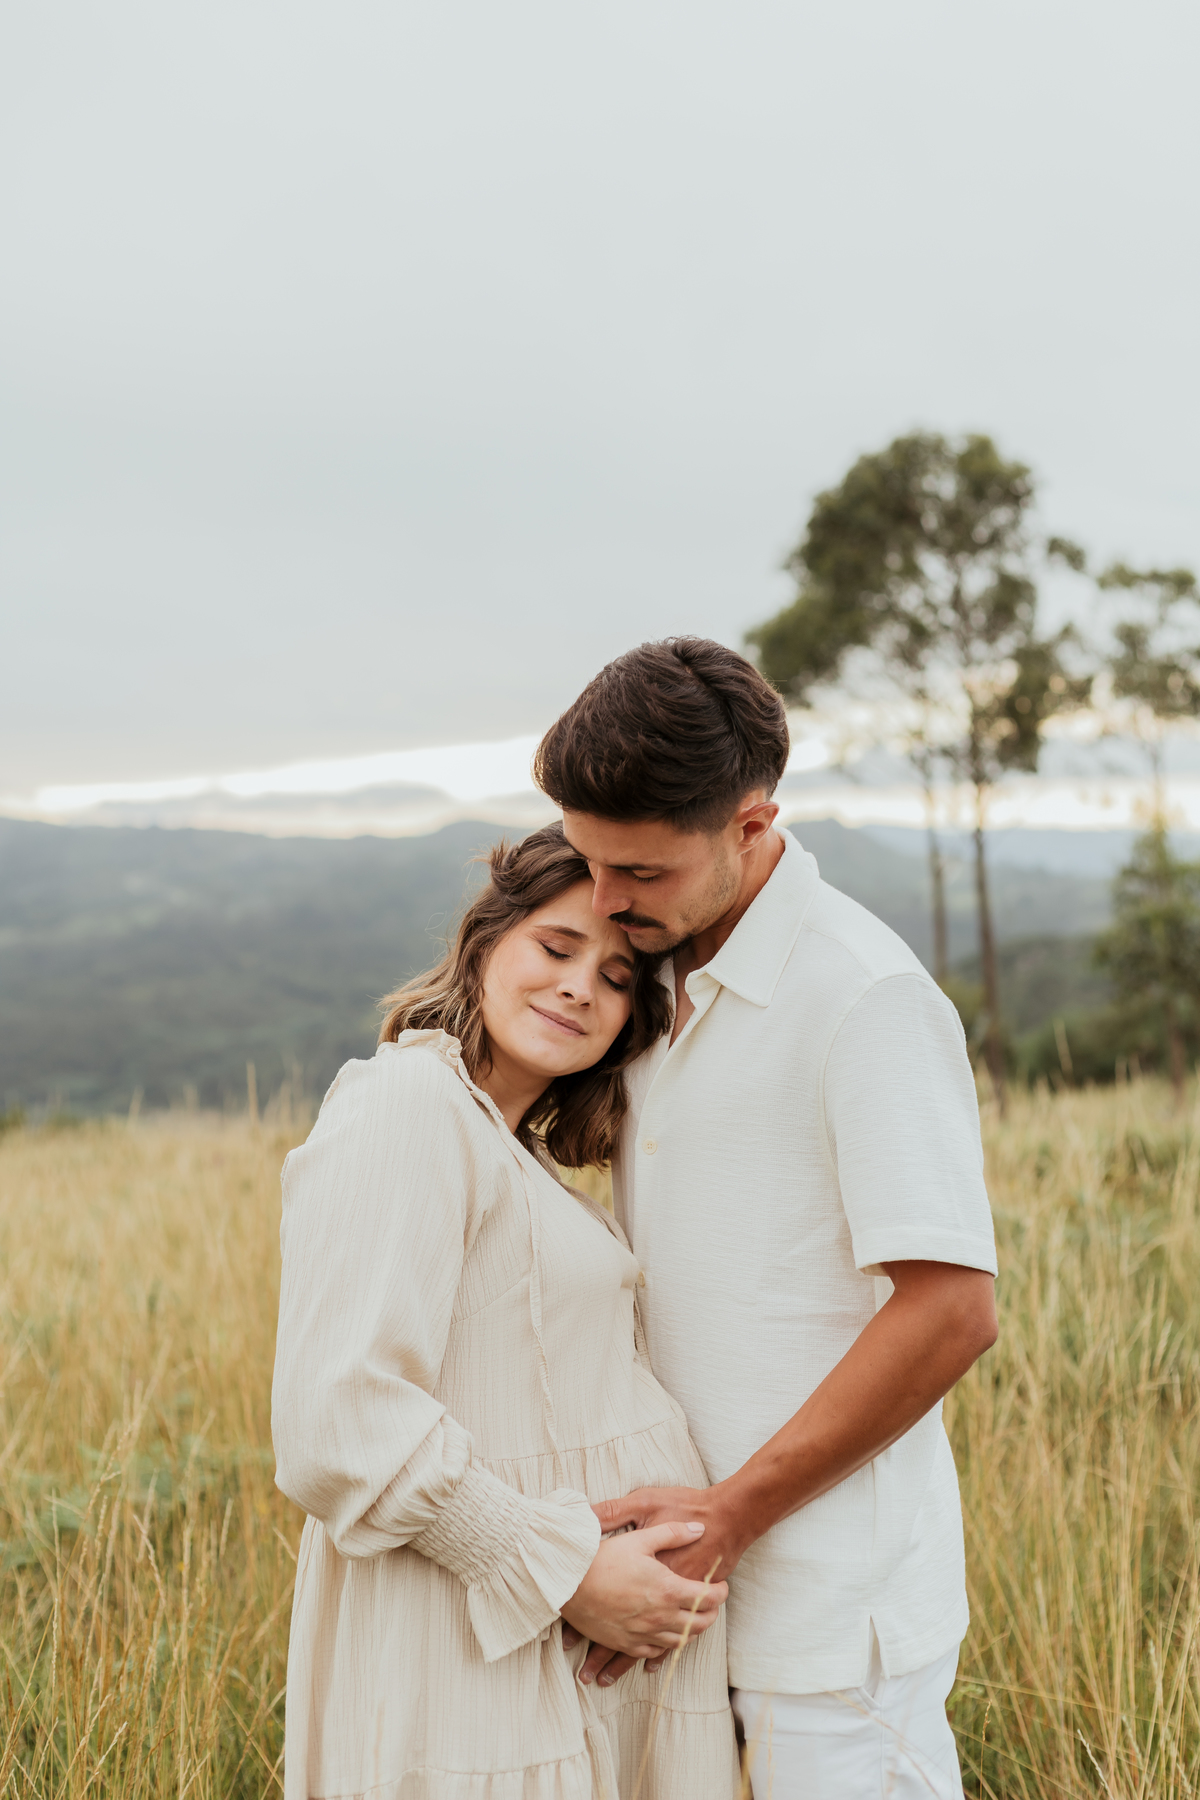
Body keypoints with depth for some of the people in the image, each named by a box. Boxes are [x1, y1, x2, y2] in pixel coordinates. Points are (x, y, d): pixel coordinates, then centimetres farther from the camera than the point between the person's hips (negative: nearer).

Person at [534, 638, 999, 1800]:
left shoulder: (868, 997, -16)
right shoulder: (664, 984, 10)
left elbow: (950, 1312, -21)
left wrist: (731, 1513, -17)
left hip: (836, 1598, -7)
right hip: (691, 1573, 7)